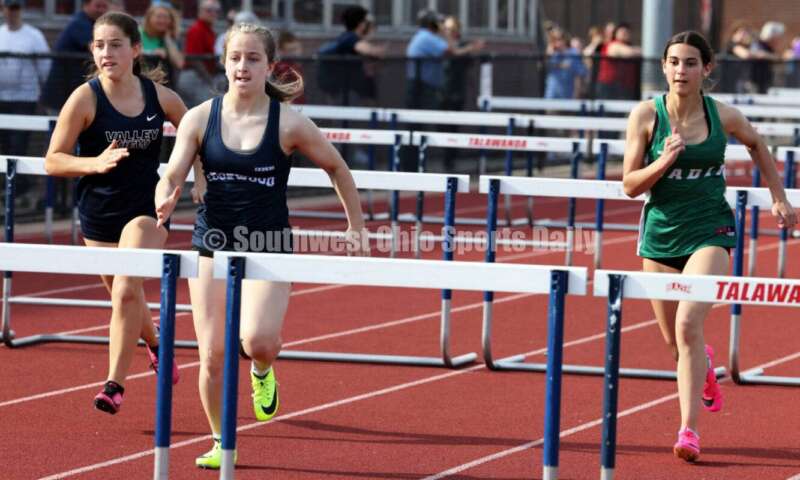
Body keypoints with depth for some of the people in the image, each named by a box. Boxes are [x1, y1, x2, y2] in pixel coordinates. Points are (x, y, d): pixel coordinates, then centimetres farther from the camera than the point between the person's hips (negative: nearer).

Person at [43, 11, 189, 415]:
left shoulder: (159, 95, -6)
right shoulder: (85, 98, -12)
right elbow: (53, 160, -12)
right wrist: (95, 163, -28)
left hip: (146, 210, -1)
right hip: (99, 215, 1)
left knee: (126, 290, -19)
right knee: (124, 295, 16)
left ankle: (115, 383, -10)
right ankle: (155, 342, 48)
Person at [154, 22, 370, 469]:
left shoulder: (288, 123, -7)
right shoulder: (201, 118, -3)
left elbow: (337, 168, 6)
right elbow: (173, 176, -7)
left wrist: (357, 226, 10)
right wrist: (165, 199, -30)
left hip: (269, 248, -2)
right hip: (213, 247, 2)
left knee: (258, 339, -23)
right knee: (213, 353, -1)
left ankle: (263, 372, 15)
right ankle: (221, 443, 20)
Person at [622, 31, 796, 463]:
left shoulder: (723, 116, -5)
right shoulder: (646, 115, -7)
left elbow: (756, 145, 18)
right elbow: (630, 185, -6)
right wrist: (664, 161, -23)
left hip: (710, 232, -2)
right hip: (661, 233, 2)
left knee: (688, 325, -21)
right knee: (674, 339, 14)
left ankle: (689, 429, -19)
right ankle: (704, 368, 51)